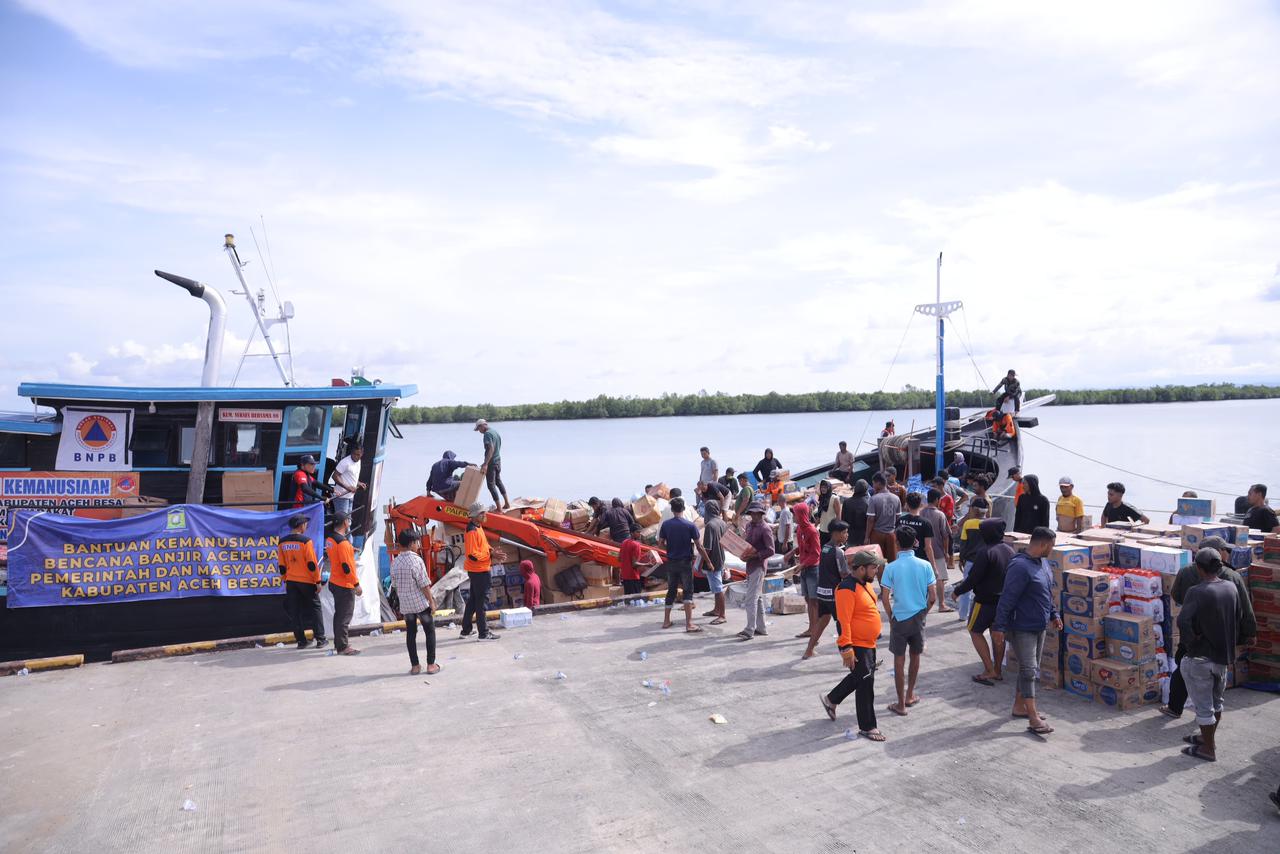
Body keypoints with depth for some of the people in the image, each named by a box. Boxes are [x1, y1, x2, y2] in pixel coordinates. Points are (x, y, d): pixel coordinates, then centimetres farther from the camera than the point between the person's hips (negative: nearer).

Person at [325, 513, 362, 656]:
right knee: (345, 616, -3)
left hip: (334, 583, 9)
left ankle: (338, 643, 27)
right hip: (345, 585, -9)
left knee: (339, 614, 18)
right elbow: (347, 566, -22)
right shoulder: (343, 542, -21)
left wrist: (350, 551, 11)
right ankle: (343, 647, 2)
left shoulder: (330, 540, 7)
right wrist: (356, 585, -17)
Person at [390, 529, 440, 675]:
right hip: (421, 602, -5)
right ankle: (431, 665, 8)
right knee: (430, 631, 7)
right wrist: (432, 601, -8)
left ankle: (414, 666, 14)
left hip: (405, 604, 5)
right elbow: (424, 584, -15)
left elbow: (394, 585, 9)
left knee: (410, 633, 12)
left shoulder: (395, 562, 2)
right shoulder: (416, 560, -16)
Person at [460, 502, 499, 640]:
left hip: (479, 570, 10)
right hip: (479, 570, -10)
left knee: (473, 599, 17)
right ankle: (483, 633, 5)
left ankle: (466, 631, 27)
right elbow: (473, 555, -24)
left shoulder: (478, 527, 11)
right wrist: (491, 555, -18)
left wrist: (491, 552, 2)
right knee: (482, 601, -3)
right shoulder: (472, 531, -20)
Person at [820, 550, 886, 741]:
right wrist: (846, 648, -26)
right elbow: (843, 621, -25)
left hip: (868, 643, 10)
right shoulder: (847, 588, -24)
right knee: (866, 683, -1)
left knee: (858, 677, 22)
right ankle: (867, 727, 12)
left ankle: (831, 699, 39)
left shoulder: (865, 583, 7)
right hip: (856, 646, -10)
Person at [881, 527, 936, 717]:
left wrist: (891, 618, 5)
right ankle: (910, 695, 35)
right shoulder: (925, 565, -6)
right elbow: (932, 597, -4)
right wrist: (923, 613, 13)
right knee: (915, 656, 21)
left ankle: (901, 704, 11)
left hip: (899, 618, -3)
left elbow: (885, 598, -11)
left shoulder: (891, 567, -12)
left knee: (899, 660, 6)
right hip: (918, 618, 3)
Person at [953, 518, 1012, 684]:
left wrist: (957, 591, -8)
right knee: (998, 634, 18)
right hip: (1005, 600, 7)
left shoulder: (985, 552, -22)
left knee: (975, 631, 8)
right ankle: (997, 672, 25)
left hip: (985, 600, -7)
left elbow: (973, 578, -21)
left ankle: (989, 670, 3)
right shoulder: (1010, 550, 2)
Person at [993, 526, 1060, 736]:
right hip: (1022, 628, -10)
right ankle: (1034, 719, -6)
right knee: (1028, 670, -8)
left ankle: (1019, 706, 28)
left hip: (1039, 626, 10)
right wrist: (1000, 626, -23)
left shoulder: (1042, 562, 7)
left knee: (1031, 668, 16)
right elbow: (1007, 599, -24)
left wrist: (1054, 614, 22)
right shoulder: (1019, 567, -24)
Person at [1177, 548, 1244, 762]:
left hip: (1200, 658, -7)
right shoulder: (1231, 588, -2)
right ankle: (1208, 737, 39)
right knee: (1216, 701, 23)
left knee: (1203, 705, 7)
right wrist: (1230, 644, 20)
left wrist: (1191, 639, -18)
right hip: (1224, 654, 7)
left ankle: (1208, 749, 18)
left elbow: (1183, 621, -36)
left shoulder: (1197, 592, -24)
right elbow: (1237, 619, 10)